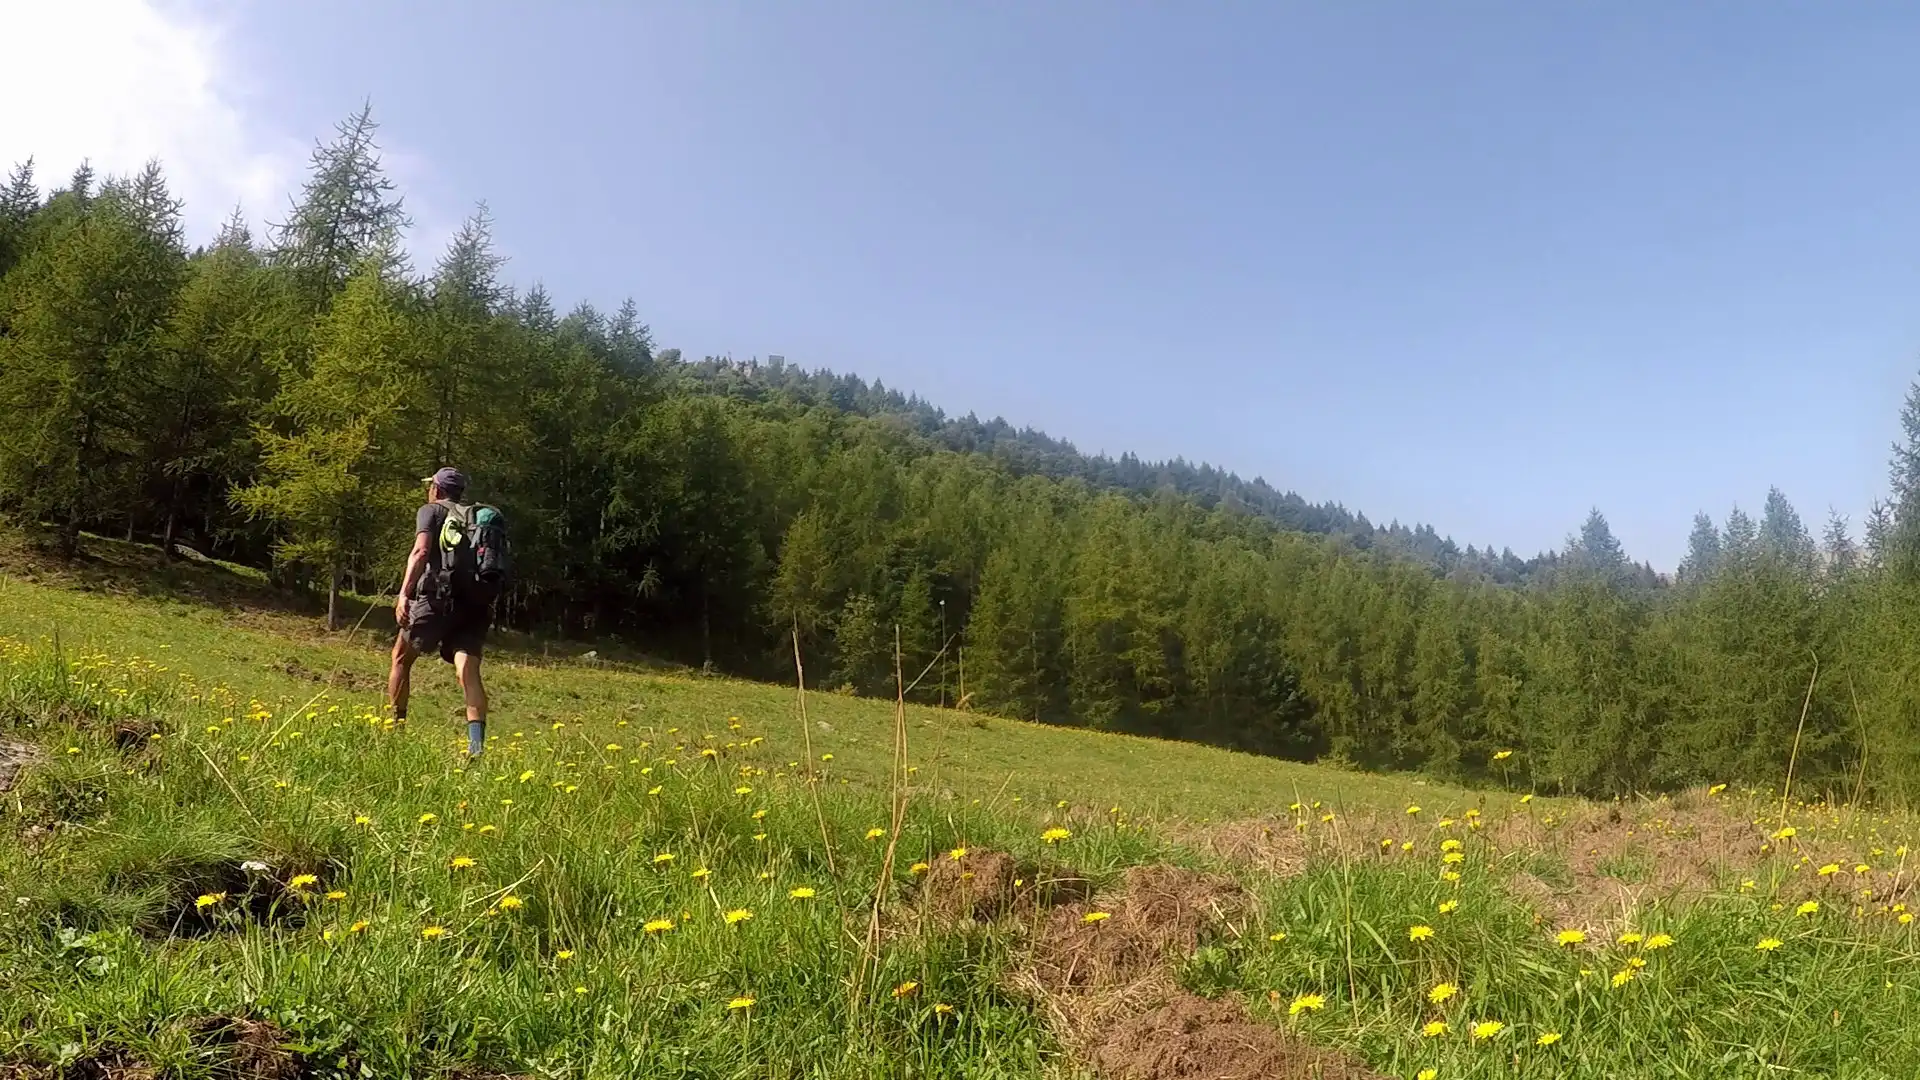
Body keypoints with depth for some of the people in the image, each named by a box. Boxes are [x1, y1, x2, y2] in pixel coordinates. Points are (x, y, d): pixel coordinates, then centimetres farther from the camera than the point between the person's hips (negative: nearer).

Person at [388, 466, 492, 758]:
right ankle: (477, 744, -22)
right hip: (477, 603, 4)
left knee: (401, 658, 16)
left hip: (439, 597, -4)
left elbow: (421, 551, -10)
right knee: (468, 670, -6)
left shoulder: (431, 511, 8)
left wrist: (404, 594, -18)